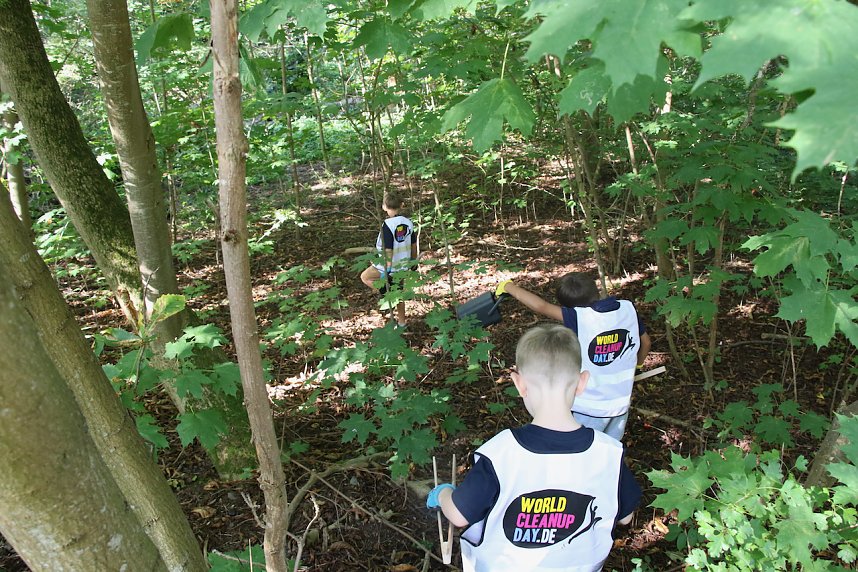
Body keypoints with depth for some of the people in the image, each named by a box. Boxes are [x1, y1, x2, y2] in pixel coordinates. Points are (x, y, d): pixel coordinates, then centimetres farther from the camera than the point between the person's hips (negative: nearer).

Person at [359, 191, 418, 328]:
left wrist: (386, 270, -17)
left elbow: (388, 250, -23)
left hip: (390, 266, -6)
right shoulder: (408, 222, -3)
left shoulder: (387, 226, -22)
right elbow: (414, 245, 6)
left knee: (365, 277, 17)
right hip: (403, 266, 6)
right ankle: (401, 323, 30)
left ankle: (386, 291, -1)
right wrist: (413, 262, 21)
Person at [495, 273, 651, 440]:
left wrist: (509, 286, -8)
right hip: (621, 404, 5)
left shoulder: (579, 318, -23)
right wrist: (637, 365, 29)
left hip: (589, 409, -5)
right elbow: (646, 342, 9)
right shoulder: (629, 309, -7)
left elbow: (541, 306, -23)